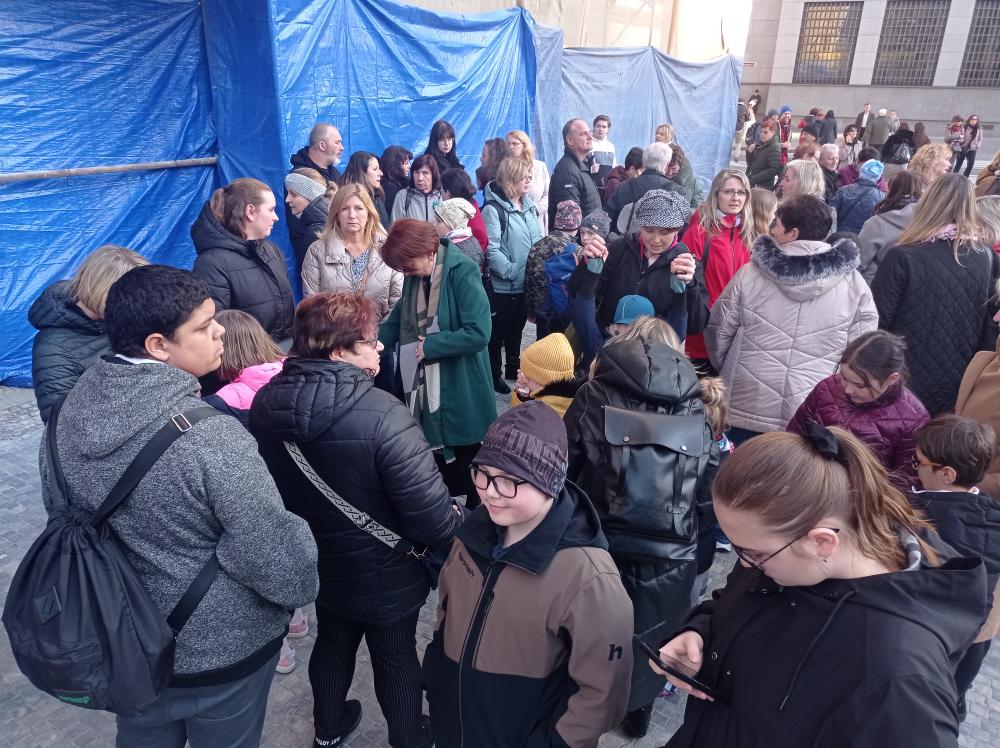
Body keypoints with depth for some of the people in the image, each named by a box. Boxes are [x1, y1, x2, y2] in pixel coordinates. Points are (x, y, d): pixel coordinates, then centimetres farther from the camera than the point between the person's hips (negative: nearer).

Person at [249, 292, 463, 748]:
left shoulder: (265, 403, -12)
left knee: (332, 643, 30)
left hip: (315, 561, 6)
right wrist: (464, 525, -11)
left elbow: (269, 484, 4)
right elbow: (432, 514, -33)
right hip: (382, 573, -5)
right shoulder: (382, 414, -35)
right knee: (395, 658, 20)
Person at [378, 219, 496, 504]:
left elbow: (478, 333, -27)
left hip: (459, 390, -6)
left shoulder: (463, 272, -20)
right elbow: (399, 319, 10)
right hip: (424, 389, 6)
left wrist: (430, 345, -20)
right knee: (436, 457, 18)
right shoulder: (415, 275, 2)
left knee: (466, 460, 13)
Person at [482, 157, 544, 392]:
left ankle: (514, 368, 37)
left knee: (517, 328, 21)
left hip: (527, 284, 7)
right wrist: (512, 271, -21)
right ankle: (494, 374, 22)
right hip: (503, 285, -7)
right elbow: (492, 249, -22)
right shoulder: (493, 209, -15)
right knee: (498, 332, 8)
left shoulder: (529, 205, 8)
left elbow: (540, 240, 13)